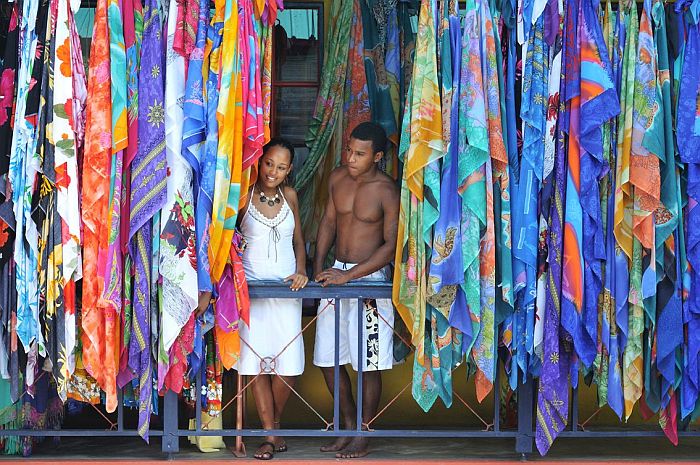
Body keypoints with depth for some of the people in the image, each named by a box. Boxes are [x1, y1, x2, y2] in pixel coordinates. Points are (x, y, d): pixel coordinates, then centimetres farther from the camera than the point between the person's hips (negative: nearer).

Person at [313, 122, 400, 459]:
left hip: (370, 278, -6)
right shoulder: (337, 178, 3)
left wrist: (349, 276, -18)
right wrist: (318, 268, 4)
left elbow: (391, 245, -16)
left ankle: (363, 437, 13)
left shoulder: (386, 191, -15)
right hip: (337, 273, 6)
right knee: (328, 360, 9)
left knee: (369, 363, 0)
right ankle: (349, 426, 26)